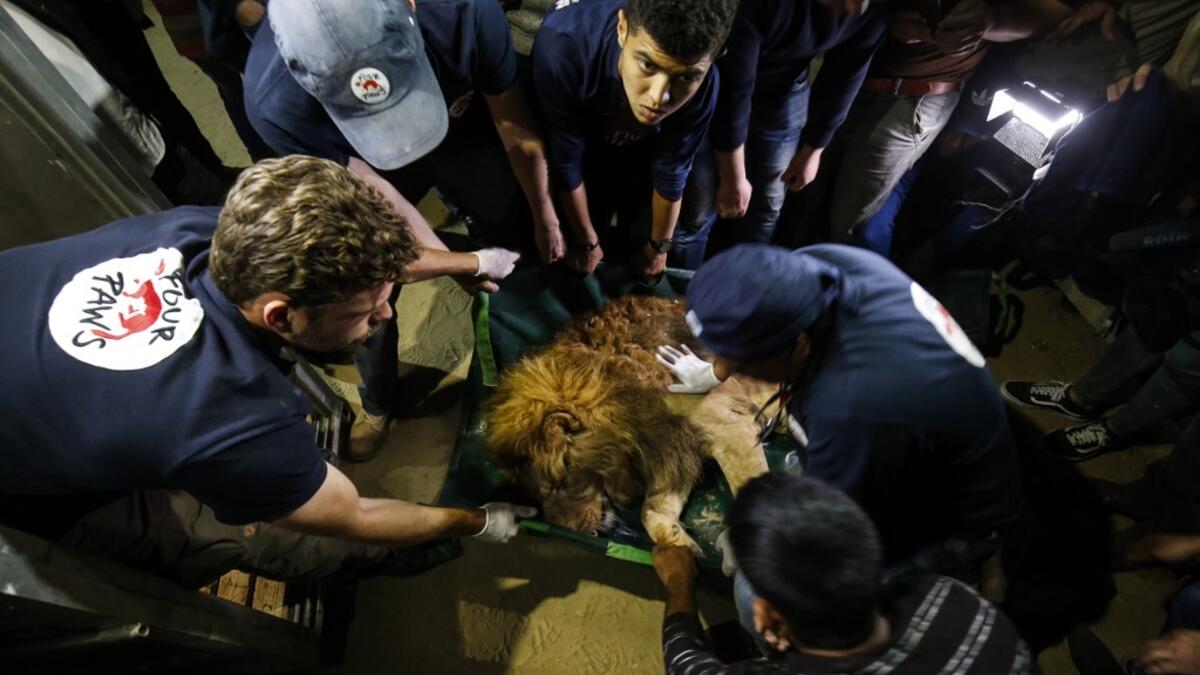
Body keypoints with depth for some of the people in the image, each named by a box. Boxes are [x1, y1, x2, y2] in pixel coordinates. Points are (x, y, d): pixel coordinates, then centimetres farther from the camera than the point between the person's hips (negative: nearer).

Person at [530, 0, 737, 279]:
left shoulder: (701, 87, -37)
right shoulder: (563, 47, -44)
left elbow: (670, 173, -19)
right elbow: (566, 164, -29)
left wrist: (658, 246, -1)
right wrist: (585, 241, -12)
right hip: (581, 123, -1)